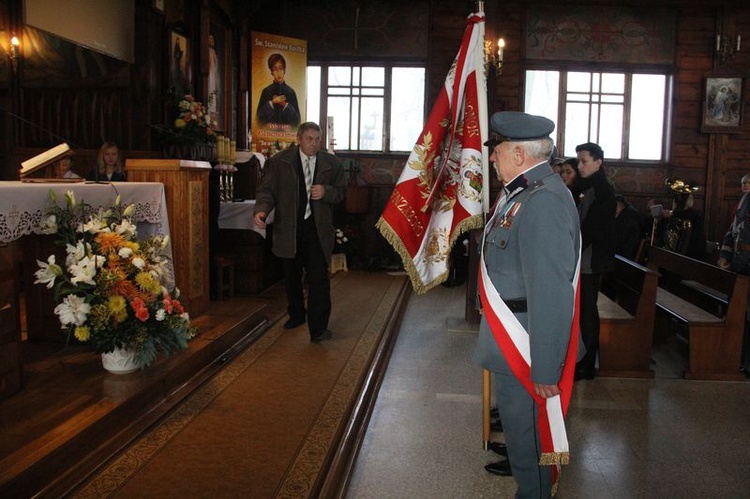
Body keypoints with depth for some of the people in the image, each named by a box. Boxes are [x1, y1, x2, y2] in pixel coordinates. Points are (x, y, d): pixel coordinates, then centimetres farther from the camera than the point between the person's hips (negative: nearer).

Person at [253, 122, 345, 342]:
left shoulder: (331, 163, 3)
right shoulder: (279, 162, -2)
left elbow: (341, 191, 10)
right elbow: (267, 190, -2)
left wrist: (326, 192, -12)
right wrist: (261, 210, -22)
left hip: (317, 228, -1)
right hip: (288, 227, 1)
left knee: (318, 278, -9)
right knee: (291, 276, 16)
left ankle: (318, 328, -3)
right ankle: (296, 315, 38)